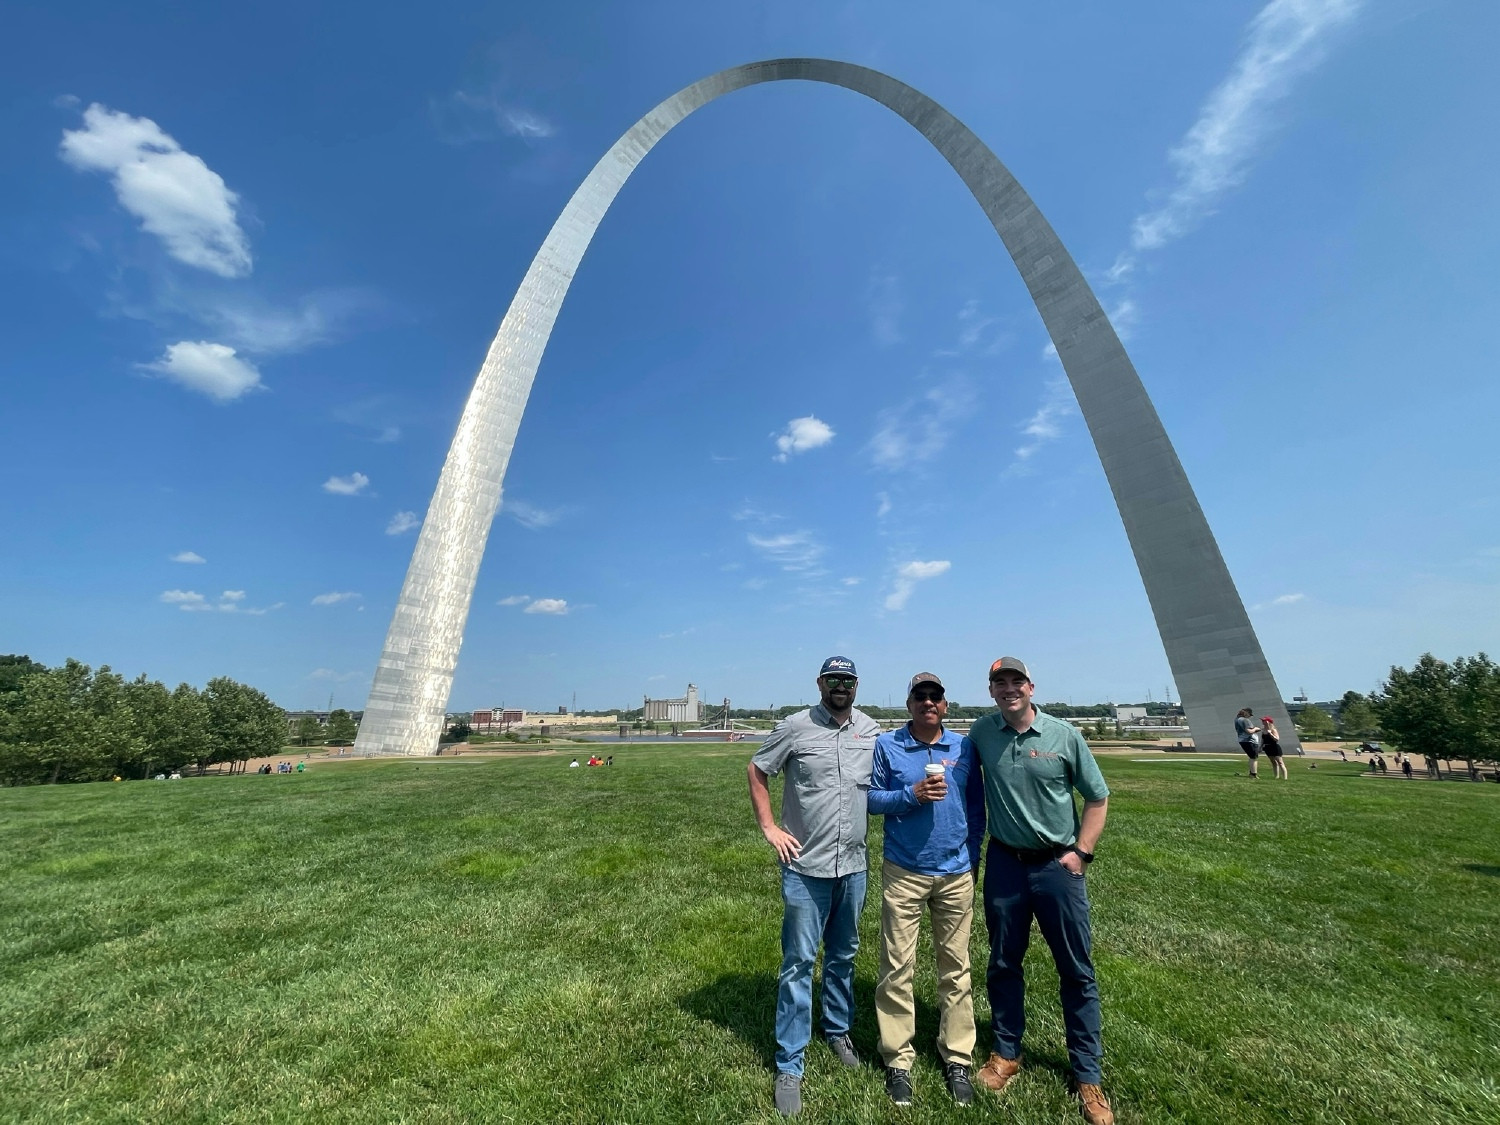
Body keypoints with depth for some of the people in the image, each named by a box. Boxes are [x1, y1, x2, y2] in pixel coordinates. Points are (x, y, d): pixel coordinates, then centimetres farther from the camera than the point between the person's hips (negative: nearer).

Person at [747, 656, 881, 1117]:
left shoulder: (872, 730, -1)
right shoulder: (795, 727, -13)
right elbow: (756, 770, -4)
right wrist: (769, 827, -7)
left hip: (853, 867, 4)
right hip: (805, 867, -3)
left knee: (843, 956, 22)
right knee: (799, 963, 6)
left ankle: (838, 1030, 46)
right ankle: (789, 1066, 24)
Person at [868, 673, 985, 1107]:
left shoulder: (964, 747, 1)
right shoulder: (887, 745, -7)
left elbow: (976, 805, 9)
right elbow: (872, 797, -5)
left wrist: (973, 855, 7)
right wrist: (912, 795, -20)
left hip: (956, 874, 2)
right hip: (903, 872, -2)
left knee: (956, 968, 14)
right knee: (897, 968, 6)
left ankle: (957, 1059, 32)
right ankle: (898, 1060, 24)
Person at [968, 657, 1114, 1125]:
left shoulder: (1065, 735, -10)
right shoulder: (981, 732, -7)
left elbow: (1098, 798, 0)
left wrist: (1081, 852, -5)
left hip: (1058, 865, -1)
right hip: (1004, 864, 2)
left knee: (1076, 970, 11)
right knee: (1003, 964, 16)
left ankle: (1088, 1075, 32)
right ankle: (1006, 1053, 37)